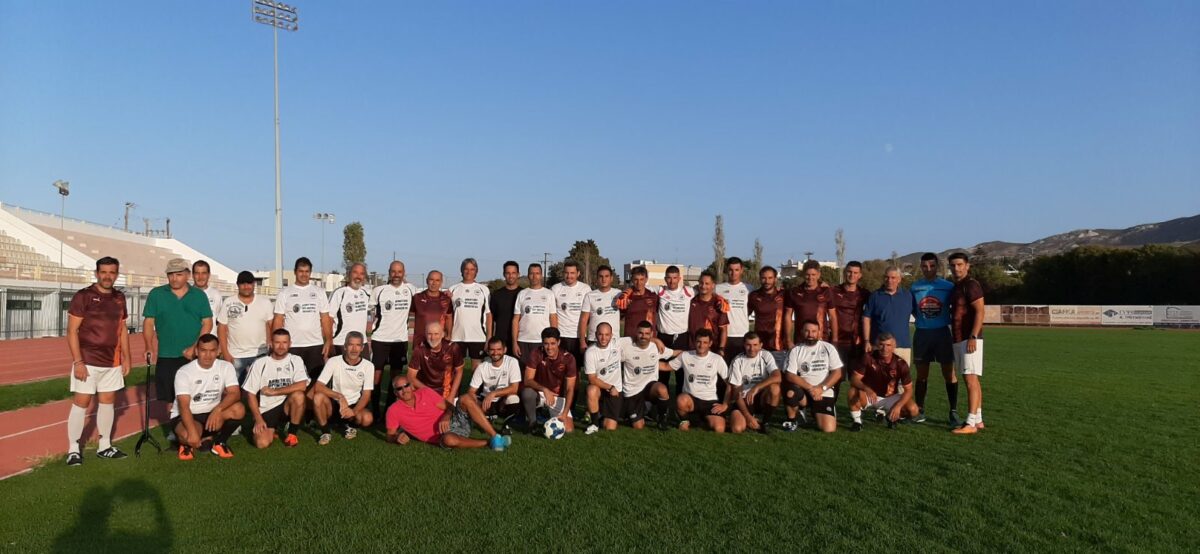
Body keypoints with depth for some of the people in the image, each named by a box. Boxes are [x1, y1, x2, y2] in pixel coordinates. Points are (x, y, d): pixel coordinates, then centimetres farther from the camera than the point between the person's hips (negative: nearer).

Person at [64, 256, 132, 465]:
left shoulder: (119, 298, 9)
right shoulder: (83, 296, -8)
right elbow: (71, 331, -10)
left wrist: (126, 357, 11)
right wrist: (78, 361, -17)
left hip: (112, 362, 6)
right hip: (87, 361, -5)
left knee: (107, 401, 10)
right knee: (81, 402, -3)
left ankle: (105, 446, 19)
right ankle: (73, 449, 7)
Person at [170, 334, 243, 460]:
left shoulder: (226, 367, -6)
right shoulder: (184, 372, -16)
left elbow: (235, 394, -16)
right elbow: (184, 406, -24)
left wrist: (218, 410, -36)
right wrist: (193, 432, -38)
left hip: (212, 414, 3)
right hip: (186, 416, -3)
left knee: (239, 409, -27)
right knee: (189, 437, -37)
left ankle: (219, 442, -2)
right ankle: (187, 444, 3)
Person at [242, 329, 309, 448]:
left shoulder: (296, 361, -3)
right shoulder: (260, 363, -3)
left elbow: (302, 386, -19)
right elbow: (251, 394, -2)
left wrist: (274, 391, -17)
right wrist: (258, 419, -11)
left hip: (286, 407, 0)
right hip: (266, 410, 0)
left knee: (298, 395, -32)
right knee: (262, 443, -23)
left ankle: (291, 433, -8)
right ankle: (275, 430, 15)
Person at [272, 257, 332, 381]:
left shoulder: (319, 292, 7)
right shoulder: (285, 293, 3)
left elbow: (325, 319, 6)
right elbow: (278, 320, 1)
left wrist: (329, 341, -3)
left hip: (316, 345, 1)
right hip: (292, 346, -1)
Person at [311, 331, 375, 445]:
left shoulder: (368, 366, -9)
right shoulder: (333, 361, -12)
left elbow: (366, 395, -9)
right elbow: (317, 387, -19)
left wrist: (354, 411, -28)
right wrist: (340, 396, -32)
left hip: (354, 406, 0)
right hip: (334, 405, 0)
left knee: (367, 418, -32)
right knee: (318, 397, -32)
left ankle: (350, 426, 5)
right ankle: (325, 432, -10)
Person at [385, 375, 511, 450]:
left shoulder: (425, 392, 5)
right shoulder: (394, 410, -1)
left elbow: (450, 407, 6)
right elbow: (390, 436, 5)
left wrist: (446, 417, -17)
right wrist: (397, 437, -19)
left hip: (454, 421, 3)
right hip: (443, 435, -3)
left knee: (466, 399, -26)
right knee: (448, 439, -42)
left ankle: (495, 437, -29)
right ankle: (489, 443, -21)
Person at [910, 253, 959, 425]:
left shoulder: (948, 286, -2)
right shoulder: (914, 287, 3)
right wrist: (923, 320, 3)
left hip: (942, 332, -2)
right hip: (921, 333, 2)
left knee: (949, 373, -3)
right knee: (921, 374, 9)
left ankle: (954, 412, 4)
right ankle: (920, 411, 18)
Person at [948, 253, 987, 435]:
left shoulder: (971, 285, -10)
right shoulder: (956, 287, 18)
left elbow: (979, 312, -18)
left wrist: (973, 337, -24)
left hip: (969, 339, -10)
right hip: (958, 339, 10)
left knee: (971, 379, -11)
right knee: (971, 380, 12)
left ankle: (970, 423, -13)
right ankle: (978, 420, 18)